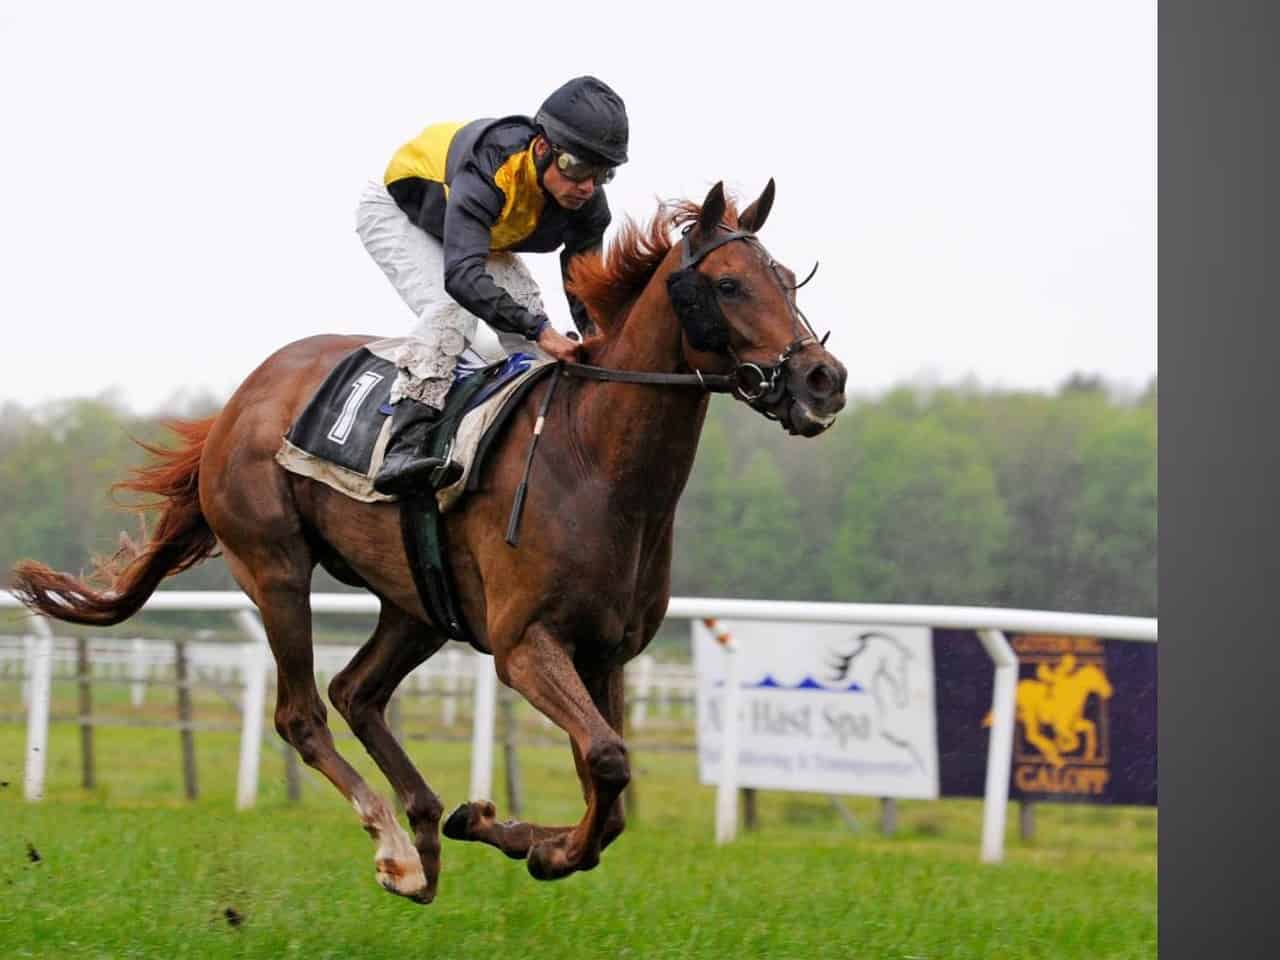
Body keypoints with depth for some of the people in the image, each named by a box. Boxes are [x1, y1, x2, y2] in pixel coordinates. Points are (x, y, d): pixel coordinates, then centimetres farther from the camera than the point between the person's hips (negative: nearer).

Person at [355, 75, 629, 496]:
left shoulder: (587, 204, -24)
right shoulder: (489, 168, -45)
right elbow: (462, 275, -55)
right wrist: (539, 330, -63)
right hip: (397, 213, -7)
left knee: (528, 314, -9)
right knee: (450, 310, -30)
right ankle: (402, 449, -39)